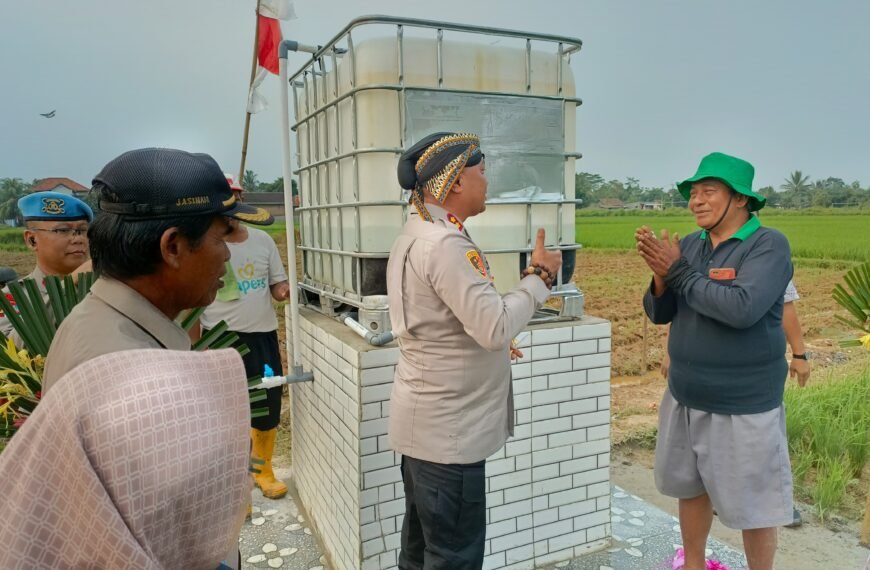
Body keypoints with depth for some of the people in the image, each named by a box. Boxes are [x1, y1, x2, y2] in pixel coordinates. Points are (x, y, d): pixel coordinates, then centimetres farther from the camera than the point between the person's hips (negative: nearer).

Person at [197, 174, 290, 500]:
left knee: (268, 407, 14)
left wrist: (284, 291, -15)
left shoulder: (262, 240, 4)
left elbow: (278, 284, 9)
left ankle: (263, 470, 37)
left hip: (262, 335, 4)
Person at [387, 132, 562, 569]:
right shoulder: (444, 244, -24)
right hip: (448, 428, -10)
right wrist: (539, 276, -14)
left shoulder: (418, 234, 9)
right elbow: (496, 328, -26)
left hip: (428, 419, 10)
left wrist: (488, 345, 14)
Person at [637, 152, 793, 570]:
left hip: (743, 406, -5)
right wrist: (660, 274, -17)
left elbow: (743, 308, -30)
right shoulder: (690, 246, 1)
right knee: (691, 487, 20)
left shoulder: (769, 245, -14)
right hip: (685, 397, 6)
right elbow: (659, 314, 2)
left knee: (753, 504, 10)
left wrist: (678, 271, -22)